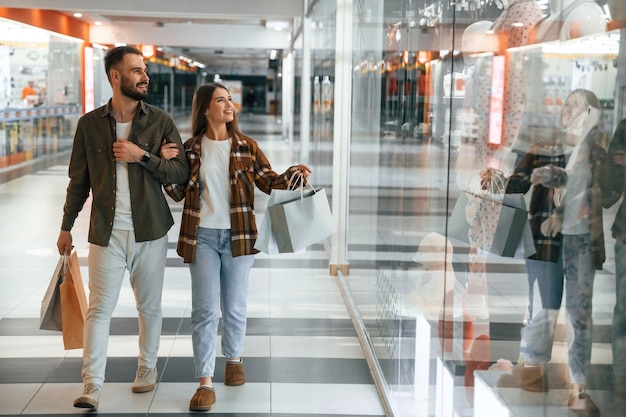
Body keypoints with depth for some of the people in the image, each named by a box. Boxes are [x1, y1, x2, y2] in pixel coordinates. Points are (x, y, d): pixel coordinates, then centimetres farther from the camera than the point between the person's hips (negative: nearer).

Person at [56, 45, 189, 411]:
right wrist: (67, 226, 12)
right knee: (100, 308, -4)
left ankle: (148, 368, 29)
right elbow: (79, 180, 9)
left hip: (150, 230, 1)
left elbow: (182, 172, -3)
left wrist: (142, 156, -15)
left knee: (150, 305, 11)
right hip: (106, 232, 0)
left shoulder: (161, 121, 1)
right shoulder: (90, 123, 1)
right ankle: (92, 387, -2)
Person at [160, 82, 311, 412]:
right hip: (202, 236, 0)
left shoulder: (246, 147, 2)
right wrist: (166, 163, -9)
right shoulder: (190, 149, 3)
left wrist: (293, 175, -14)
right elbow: (177, 192, 6)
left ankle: (234, 359, 37)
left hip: (237, 236, 1)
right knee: (205, 310, -3)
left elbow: (268, 181, 4)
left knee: (234, 307, 11)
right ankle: (205, 383, 0)